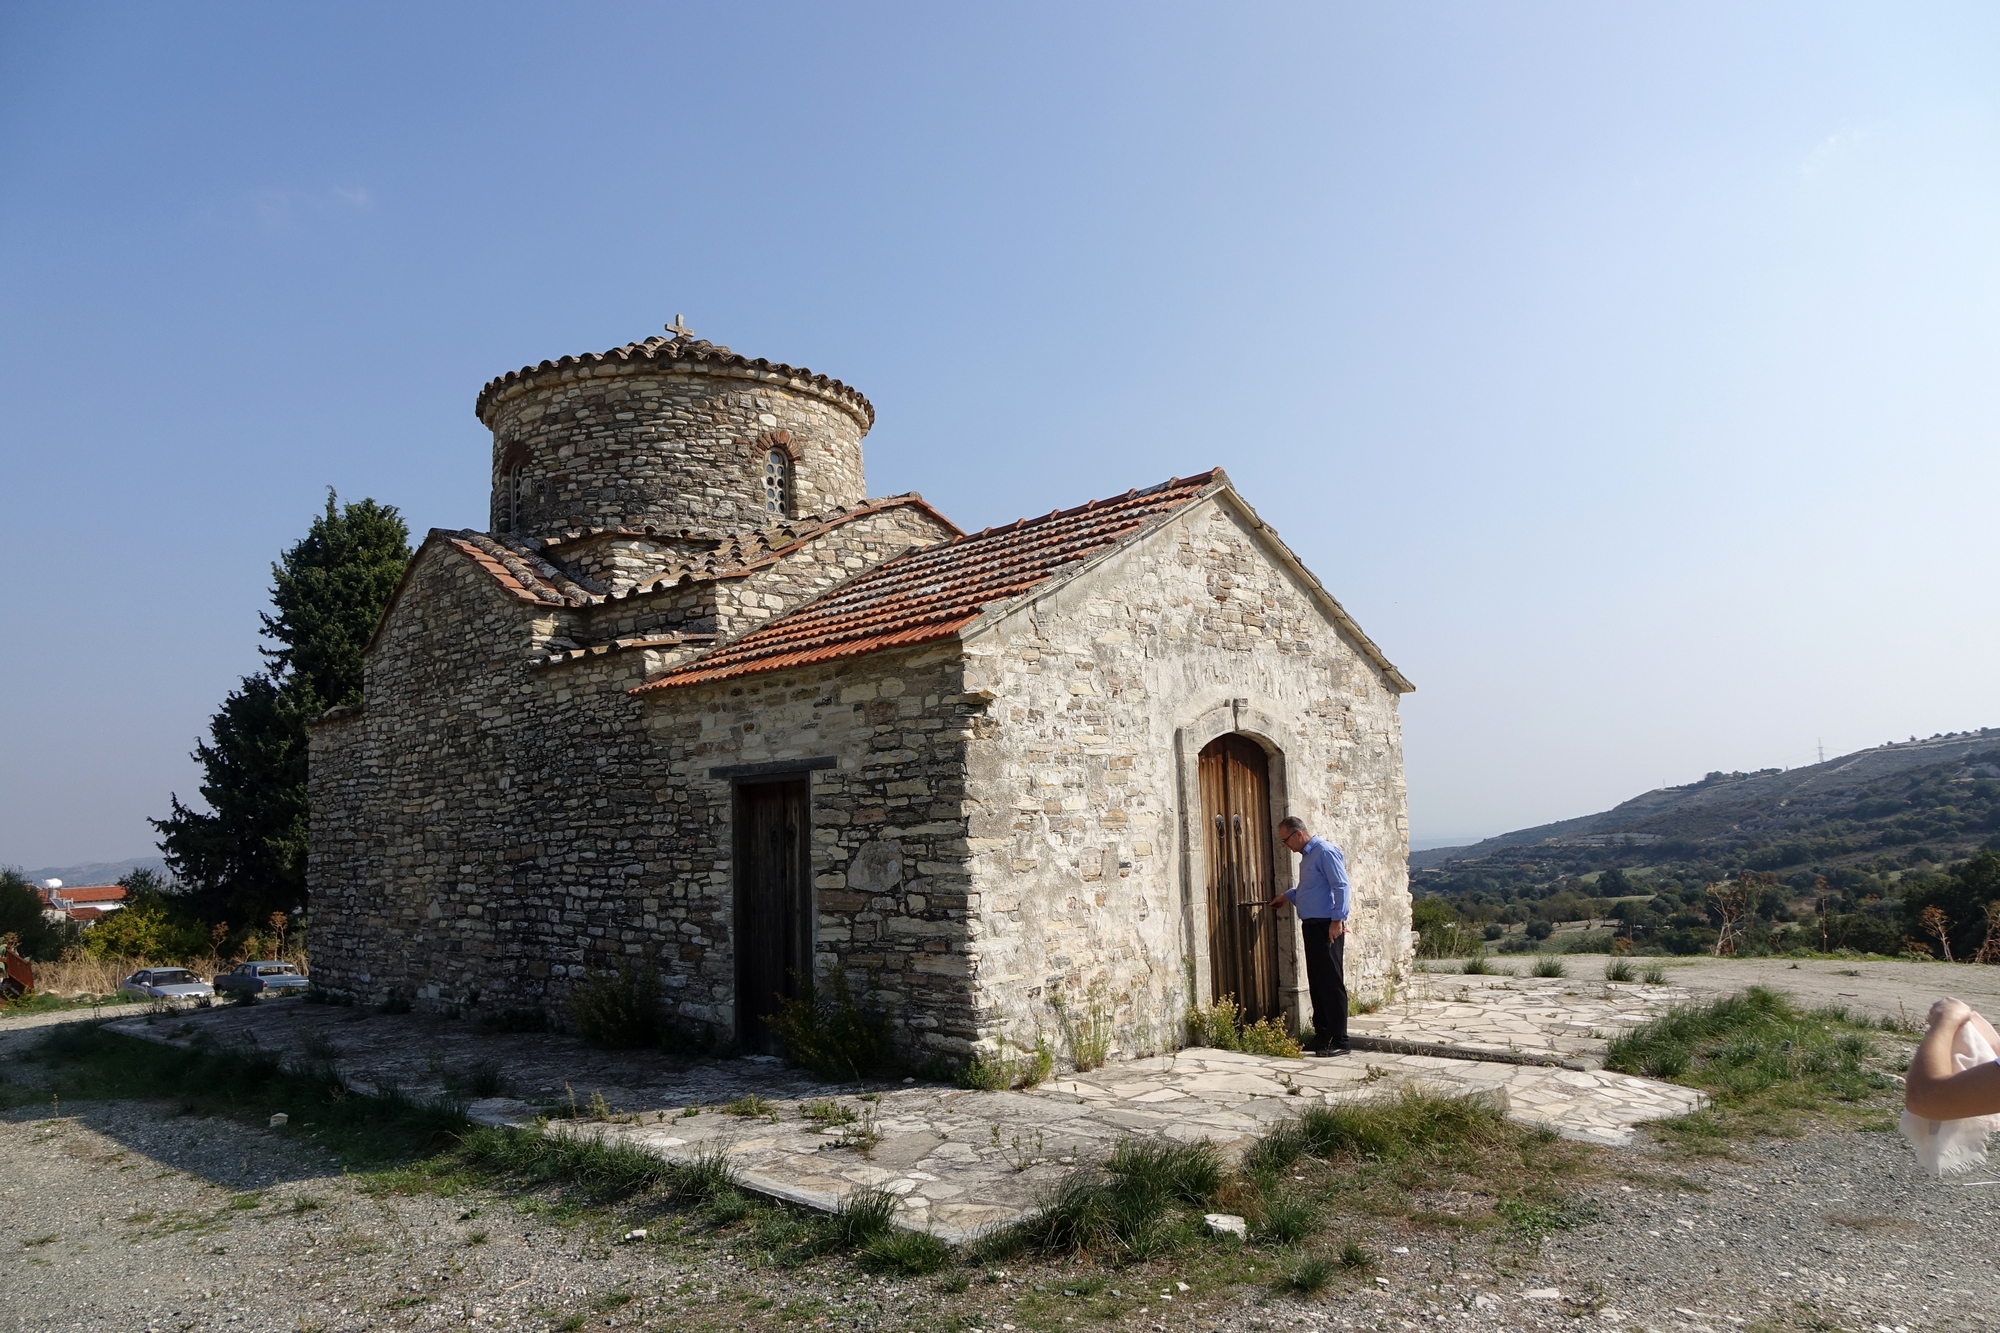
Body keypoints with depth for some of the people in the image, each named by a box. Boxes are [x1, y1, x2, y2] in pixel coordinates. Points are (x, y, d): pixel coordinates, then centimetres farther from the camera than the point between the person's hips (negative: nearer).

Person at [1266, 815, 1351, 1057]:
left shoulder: (1326, 852, -12)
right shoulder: (1306, 856, 18)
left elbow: (1341, 886, -19)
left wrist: (1337, 920, -23)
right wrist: (1286, 896, 33)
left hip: (1327, 927, -10)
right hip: (1311, 926, 10)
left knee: (1332, 983, -7)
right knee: (1317, 982, 11)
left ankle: (1340, 1041, -3)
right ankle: (1322, 1037, 16)